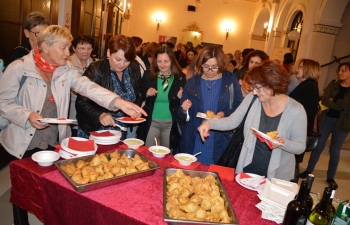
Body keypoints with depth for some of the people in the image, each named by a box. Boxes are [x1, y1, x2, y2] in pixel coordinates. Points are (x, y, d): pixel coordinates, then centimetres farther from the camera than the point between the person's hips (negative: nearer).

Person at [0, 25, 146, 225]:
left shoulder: (66, 69, -2)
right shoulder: (19, 68, -12)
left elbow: (88, 87, -17)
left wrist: (119, 102, -31)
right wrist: (27, 116, -26)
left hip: (55, 143, 3)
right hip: (25, 144, -3)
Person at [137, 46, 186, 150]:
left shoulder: (180, 77, -4)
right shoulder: (148, 75, -3)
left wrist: (181, 98, -18)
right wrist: (147, 94, -15)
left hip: (171, 124, 0)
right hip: (151, 122, 1)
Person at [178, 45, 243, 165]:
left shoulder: (230, 81, -1)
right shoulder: (192, 82, 3)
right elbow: (182, 115, 7)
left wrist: (224, 114, -18)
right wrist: (184, 110, -15)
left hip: (219, 143, -1)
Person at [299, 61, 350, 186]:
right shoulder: (333, 84, 3)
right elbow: (324, 100, -10)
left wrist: (333, 101, -12)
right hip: (327, 119, 1)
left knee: (335, 150, 8)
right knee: (318, 146, 7)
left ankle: (331, 177, 23)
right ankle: (308, 170, 20)